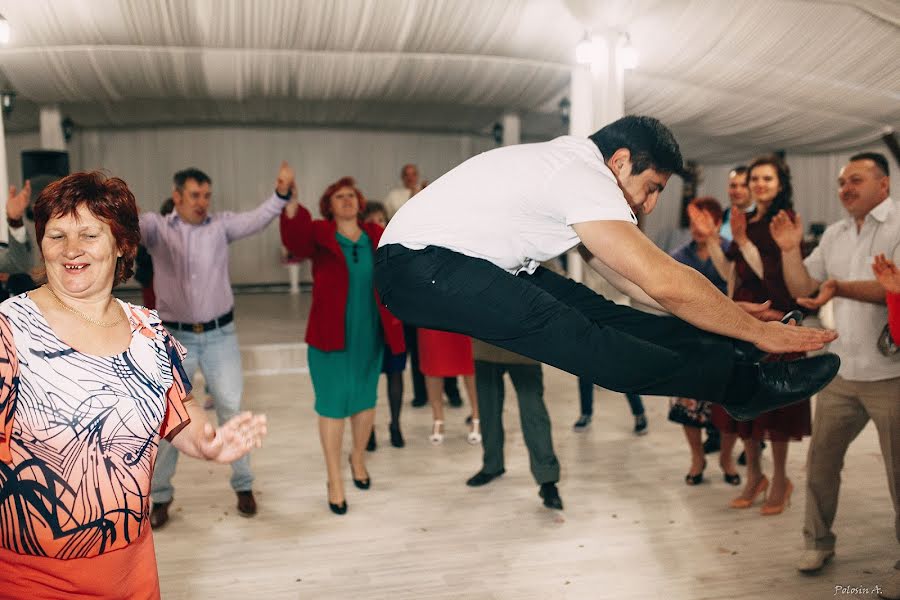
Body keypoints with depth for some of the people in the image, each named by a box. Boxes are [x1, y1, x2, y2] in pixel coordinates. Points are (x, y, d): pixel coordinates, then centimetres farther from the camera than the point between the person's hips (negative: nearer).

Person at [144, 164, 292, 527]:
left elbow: (256, 219, -12)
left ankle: (243, 486, 23)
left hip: (220, 334, 1)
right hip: (175, 336, -1)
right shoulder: (157, 227, -2)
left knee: (231, 410, 6)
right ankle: (160, 496, 22)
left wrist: (281, 192, -29)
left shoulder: (220, 226, 0)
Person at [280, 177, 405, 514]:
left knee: (365, 399, 16)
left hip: (370, 334, 4)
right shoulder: (319, 235, -7)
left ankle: (358, 457, 42)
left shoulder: (377, 236, 3)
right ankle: (334, 480, 17)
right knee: (333, 404, 2)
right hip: (332, 334, -3)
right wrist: (291, 200, -48)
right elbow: (295, 239, -30)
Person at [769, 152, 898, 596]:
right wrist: (789, 250, -3)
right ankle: (818, 540, 28)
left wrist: (840, 288, -35)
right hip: (841, 372, 6)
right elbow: (801, 287, 11)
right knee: (820, 460, 11)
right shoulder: (834, 234, 11)